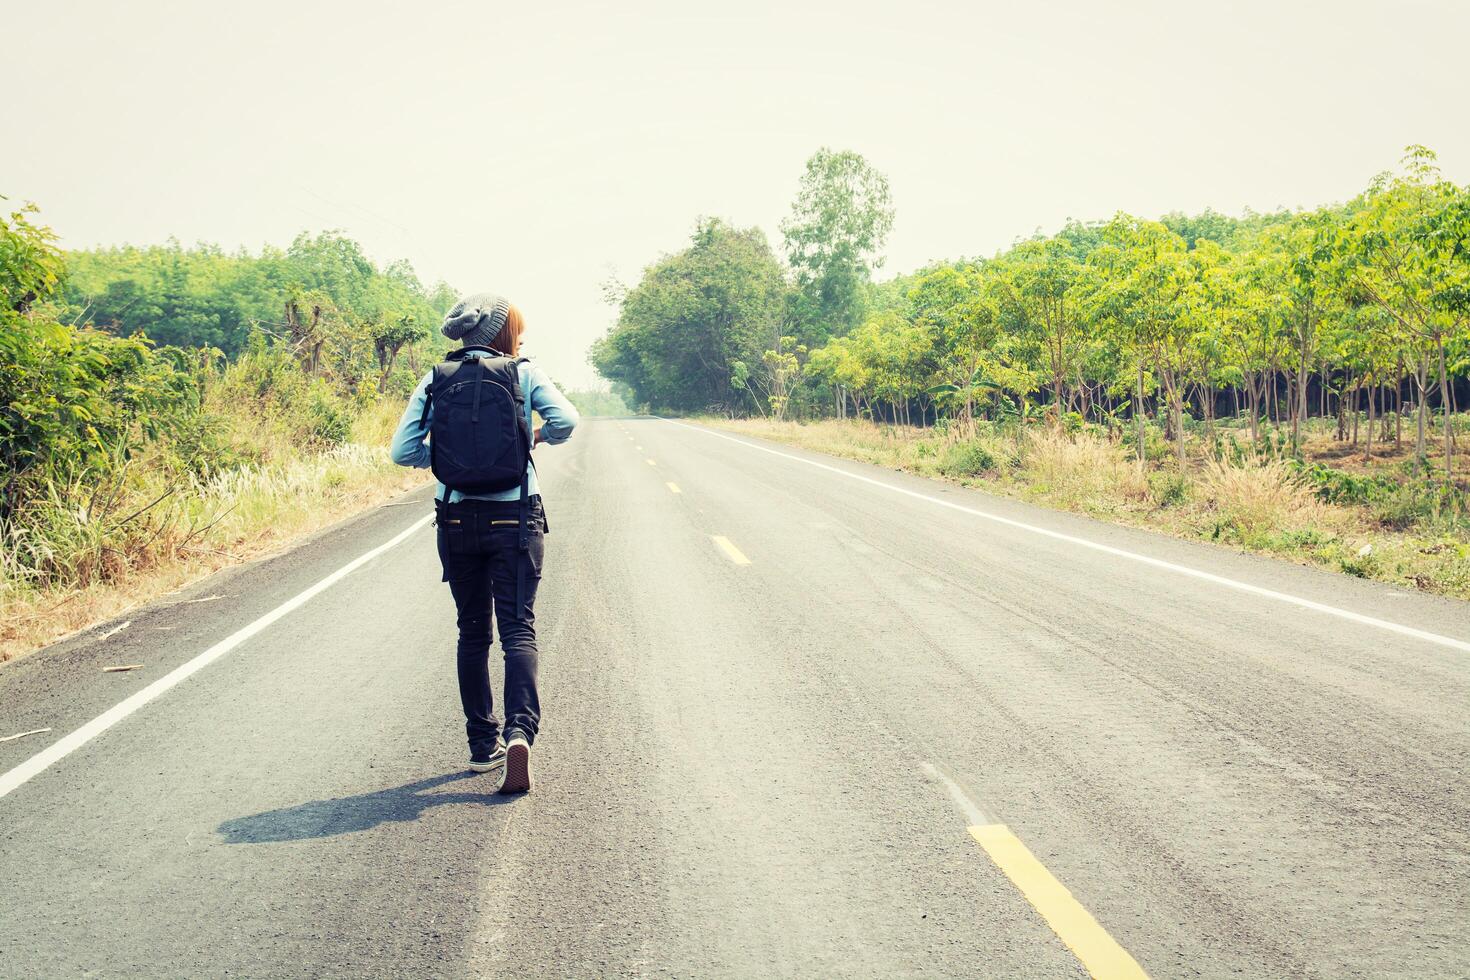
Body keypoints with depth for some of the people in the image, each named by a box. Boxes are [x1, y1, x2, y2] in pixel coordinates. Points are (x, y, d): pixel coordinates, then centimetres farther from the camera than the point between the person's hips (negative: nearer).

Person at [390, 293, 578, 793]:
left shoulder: (435, 380, 3)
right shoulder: (524, 372, -2)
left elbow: (404, 449, -3)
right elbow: (565, 420, -15)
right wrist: (540, 436, 6)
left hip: (457, 520, 2)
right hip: (515, 517, -2)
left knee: (472, 632, 13)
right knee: (518, 628, -1)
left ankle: (482, 744, 18)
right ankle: (519, 731, -21)